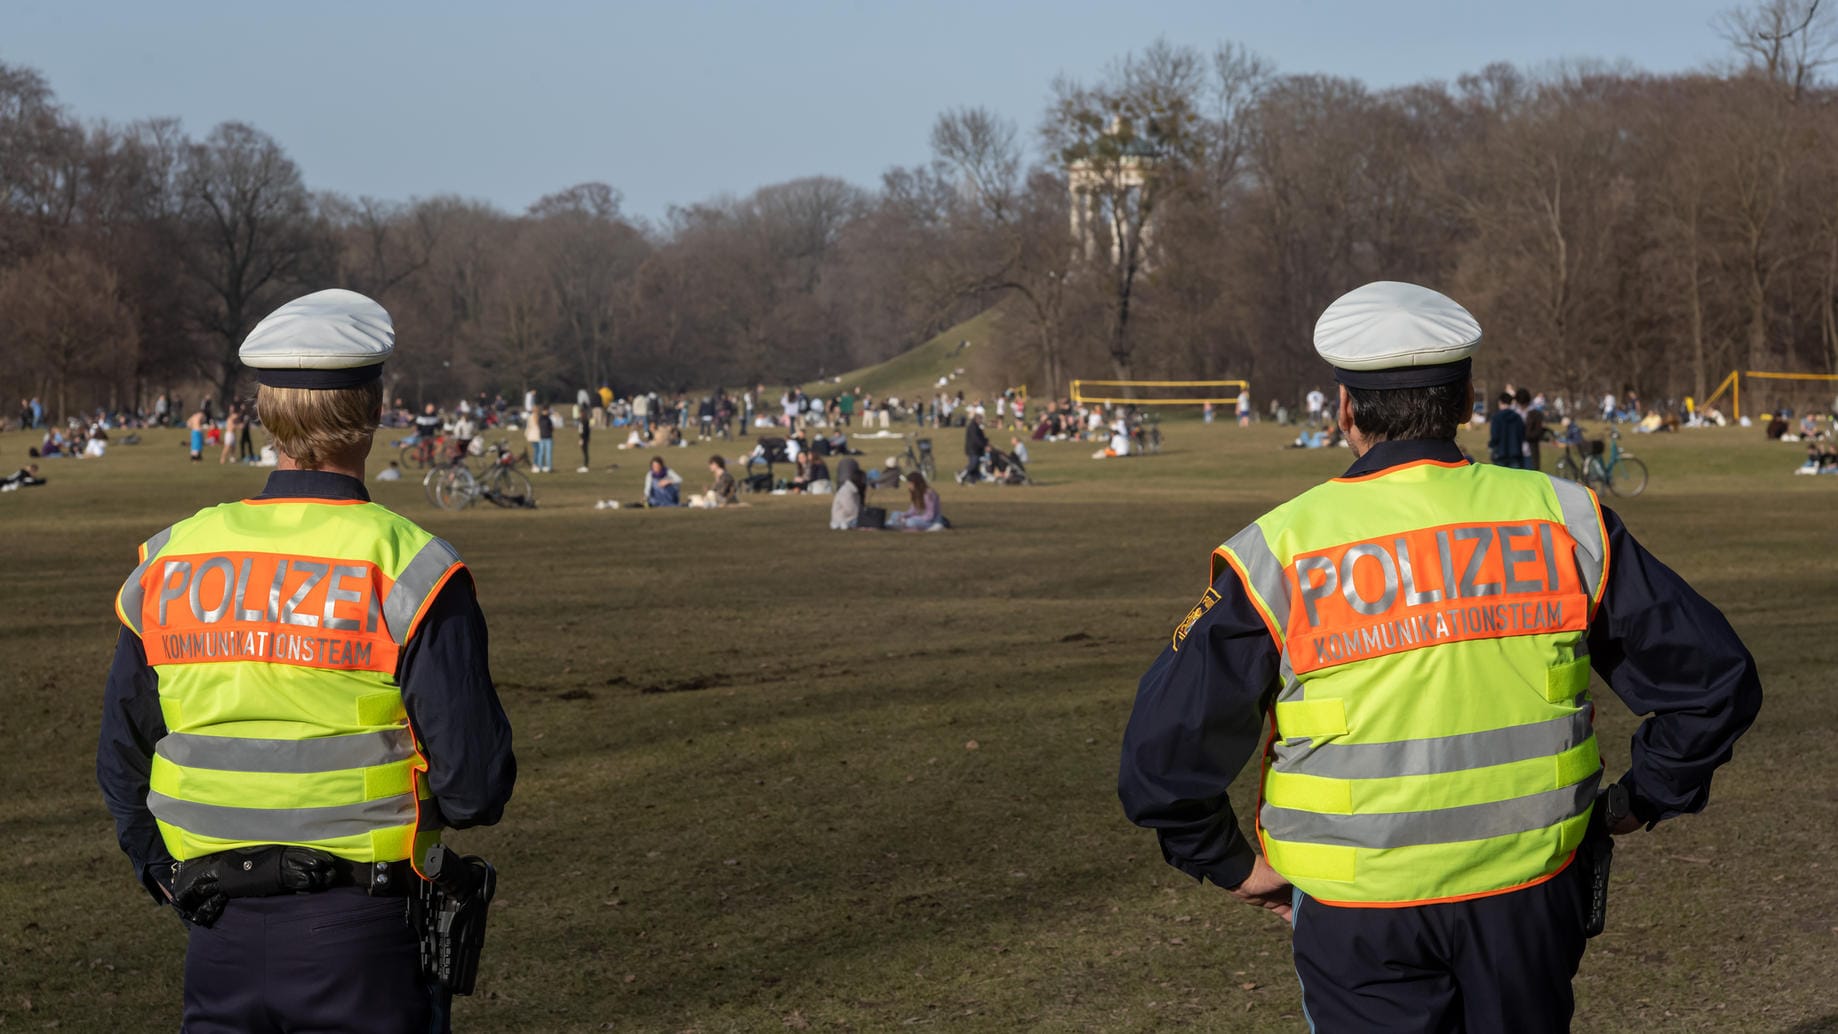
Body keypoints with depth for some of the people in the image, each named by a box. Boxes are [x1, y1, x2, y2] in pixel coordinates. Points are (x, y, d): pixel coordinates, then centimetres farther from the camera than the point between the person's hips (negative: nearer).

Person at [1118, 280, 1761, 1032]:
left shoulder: (1280, 554, -8)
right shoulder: (1562, 522, -2)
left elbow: (1164, 753, -8)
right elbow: (1714, 680, 2)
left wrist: (1232, 865, 7)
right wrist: (1641, 800, 14)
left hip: (1360, 917, -2)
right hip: (1532, 897, 2)